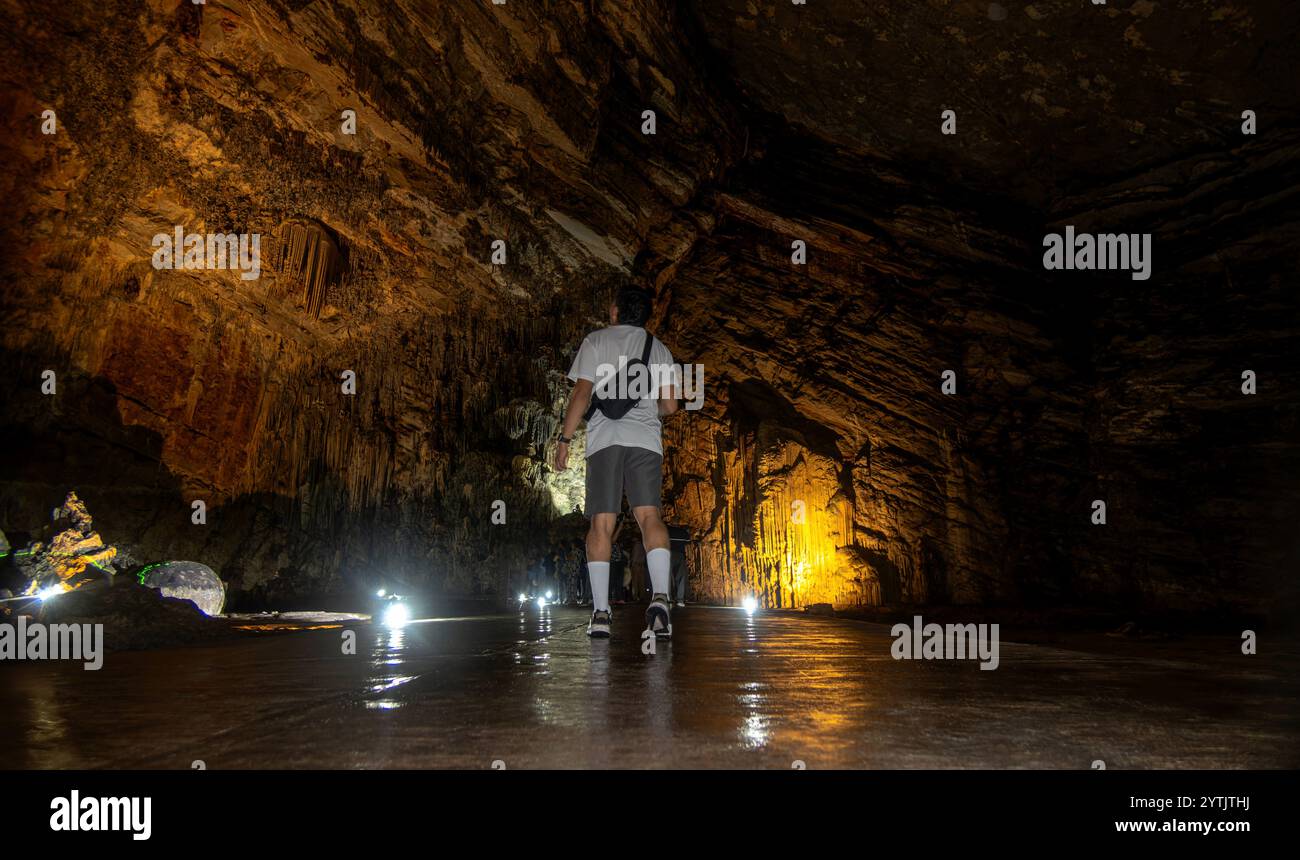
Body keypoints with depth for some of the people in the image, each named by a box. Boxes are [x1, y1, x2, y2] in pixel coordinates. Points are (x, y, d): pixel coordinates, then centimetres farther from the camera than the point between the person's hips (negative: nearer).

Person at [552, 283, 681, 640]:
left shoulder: (595, 341, 11)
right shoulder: (659, 349, 18)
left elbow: (581, 393, 1)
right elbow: (669, 406, 11)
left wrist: (564, 439, 3)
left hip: (604, 440, -1)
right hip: (646, 440, 1)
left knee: (601, 524, -1)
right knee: (649, 515, -8)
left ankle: (600, 613, -6)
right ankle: (660, 596, -29)